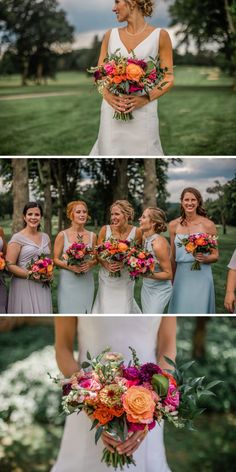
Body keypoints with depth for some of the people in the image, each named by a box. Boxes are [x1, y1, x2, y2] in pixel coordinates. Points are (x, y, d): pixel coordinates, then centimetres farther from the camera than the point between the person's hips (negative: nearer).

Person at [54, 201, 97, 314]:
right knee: (68, 313, -3)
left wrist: (90, 264, -7)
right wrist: (70, 266, -17)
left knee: (85, 312, 5)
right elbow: (55, 259, -1)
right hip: (68, 282, -3)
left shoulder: (92, 236, 7)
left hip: (87, 282, 3)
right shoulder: (62, 235, -2)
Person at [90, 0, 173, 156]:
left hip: (143, 111, -2)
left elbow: (168, 79, 0)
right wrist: (108, 96, -10)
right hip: (112, 110, 3)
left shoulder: (160, 36, 1)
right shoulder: (110, 35, 10)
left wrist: (145, 99, -16)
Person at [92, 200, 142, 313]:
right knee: (106, 308, 5)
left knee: (123, 309, 3)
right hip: (107, 277, 1)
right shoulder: (105, 230, -8)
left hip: (125, 278, 0)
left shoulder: (136, 232, -8)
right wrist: (106, 264, -20)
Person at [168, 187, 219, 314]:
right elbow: (173, 256, 12)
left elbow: (215, 255, 3)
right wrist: (171, 281, 14)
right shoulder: (174, 225, 5)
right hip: (181, 276, 2)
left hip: (201, 276, -2)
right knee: (180, 311, 6)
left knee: (199, 310, 2)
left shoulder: (208, 225, -3)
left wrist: (205, 259, -18)